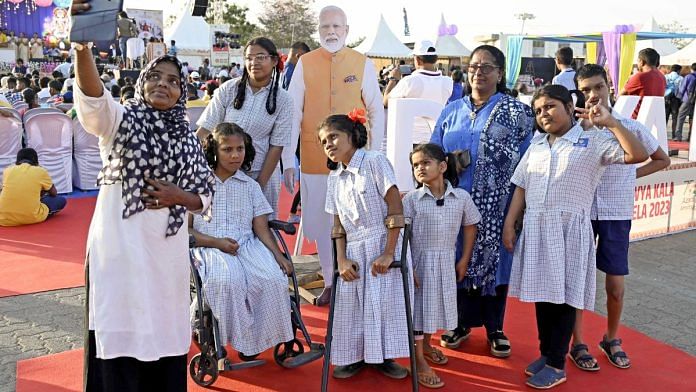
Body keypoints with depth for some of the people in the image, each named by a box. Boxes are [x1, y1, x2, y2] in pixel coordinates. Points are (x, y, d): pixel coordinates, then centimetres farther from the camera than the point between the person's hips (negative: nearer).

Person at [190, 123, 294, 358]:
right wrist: (216, 242, -12)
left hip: (247, 245, 3)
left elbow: (261, 228, 9)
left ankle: (265, 336, -10)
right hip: (209, 247, -2)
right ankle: (239, 338, -19)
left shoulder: (250, 186, 15)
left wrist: (278, 255, -6)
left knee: (274, 278, -27)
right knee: (227, 280, -36)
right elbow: (185, 229, 3)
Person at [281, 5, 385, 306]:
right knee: (321, 223, 9)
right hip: (314, 160, 1)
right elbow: (292, 114, 0)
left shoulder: (363, 64, 1)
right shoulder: (305, 64, 1)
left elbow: (377, 113, 5)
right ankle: (330, 282, 27)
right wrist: (288, 162, -3)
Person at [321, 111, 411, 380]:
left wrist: (389, 253, -17)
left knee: (386, 302, -3)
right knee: (350, 306, 5)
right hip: (353, 252, 5)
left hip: (383, 245, -5)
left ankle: (383, 356, 17)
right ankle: (354, 356, 23)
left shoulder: (375, 162, -9)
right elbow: (338, 224, 10)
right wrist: (341, 259, -5)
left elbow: (395, 207, -13)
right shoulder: (334, 178, 10)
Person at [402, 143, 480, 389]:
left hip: (445, 262, 3)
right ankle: (419, 362, 13)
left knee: (436, 304, 17)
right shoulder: (411, 199, -10)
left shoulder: (461, 197, -5)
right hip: (418, 260, -3)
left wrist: (464, 261, 7)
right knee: (418, 307, 2)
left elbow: (470, 227, 8)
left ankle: (426, 344, 42)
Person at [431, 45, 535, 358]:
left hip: (496, 206, -3)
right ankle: (463, 322, 25)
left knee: (493, 260, 5)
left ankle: (495, 328, 22)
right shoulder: (452, 111, 11)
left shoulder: (517, 112, 0)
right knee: (458, 259, 9)